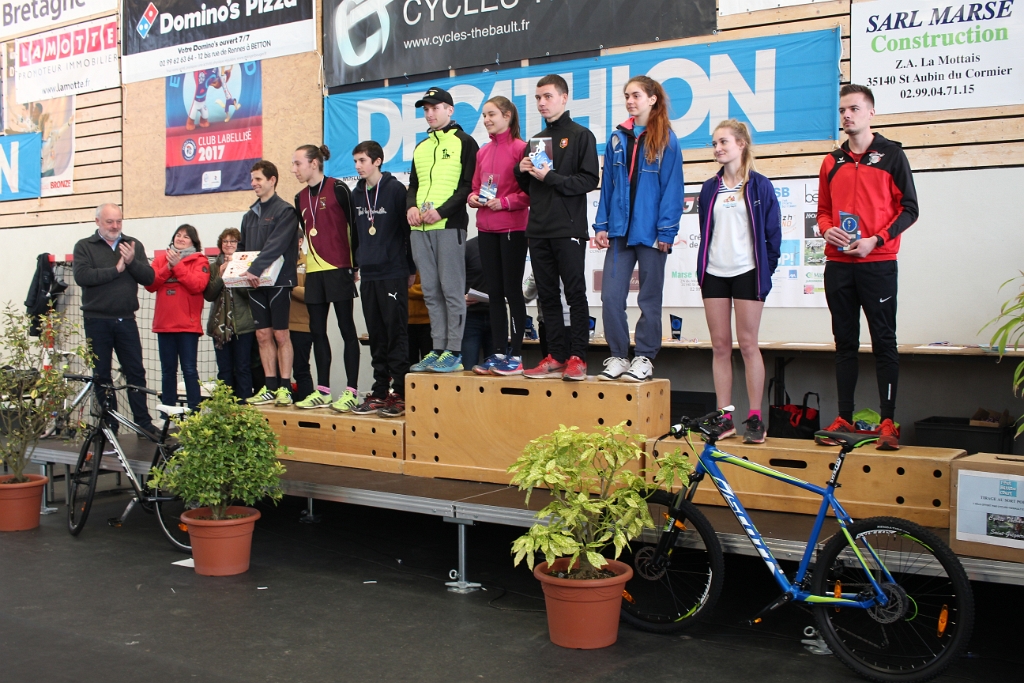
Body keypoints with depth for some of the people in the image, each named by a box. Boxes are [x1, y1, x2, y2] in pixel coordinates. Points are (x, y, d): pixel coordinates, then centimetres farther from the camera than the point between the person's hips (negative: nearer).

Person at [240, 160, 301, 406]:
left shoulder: (284, 211, -6)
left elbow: (276, 246, -18)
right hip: (255, 284, 7)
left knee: (281, 334, -2)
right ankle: (269, 388, 12)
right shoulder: (250, 215, 17)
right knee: (263, 335, 7)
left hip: (278, 281, -7)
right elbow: (242, 247, 22)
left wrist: (254, 270, -25)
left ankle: (284, 388, 3)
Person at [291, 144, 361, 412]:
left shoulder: (337, 188, -6)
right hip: (314, 271, 7)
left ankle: (351, 391, -2)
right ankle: (322, 392, 14)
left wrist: (355, 264, -6)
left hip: (339, 269, -7)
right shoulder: (300, 198, 14)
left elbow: (355, 226, -5)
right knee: (317, 331, 8)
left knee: (346, 328, -3)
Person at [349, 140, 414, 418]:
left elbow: (408, 229, -4)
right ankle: (380, 392, 13)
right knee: (376, 336, 8)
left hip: (393, 274, -6)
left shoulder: (395, 189, -4)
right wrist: (357, 264, 15)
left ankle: (399, 393, -1)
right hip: (368, 275, 6)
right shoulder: (357, 194, 13)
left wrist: (411, 268, -3)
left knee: (396, 332, -4)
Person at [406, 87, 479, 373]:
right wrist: (411, 206, 1)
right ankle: (438, 350, 12)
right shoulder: (421, 148, 21)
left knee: (452, 290, -5)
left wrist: (441, 210, -16)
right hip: (420, 229, 7)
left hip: (449, 225, -7)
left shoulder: (464, 142, 1)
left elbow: (468, 185, -7)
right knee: (431, 292, 7)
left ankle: (453, 352, -2)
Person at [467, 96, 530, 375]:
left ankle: (515, 355, 3)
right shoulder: (483, 152, 13)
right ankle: (498, 352, 15)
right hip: (486, 229, 7)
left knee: (512, 290, -2)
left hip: (512, 228, -6)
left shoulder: (520, 148, -6)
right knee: (494, 292, 9)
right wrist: (473, 197, -1)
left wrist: (505, 201, -19)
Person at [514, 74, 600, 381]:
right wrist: (522, 171, 1)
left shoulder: (581, 135, 1)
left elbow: (589, 180, -9)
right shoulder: (536, 140, 19)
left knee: (575, 294, -4)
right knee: (547, 295, 6)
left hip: (568, 229, -6)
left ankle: (577, 357, -2)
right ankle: (556, 357, 11)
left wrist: (551, 177, -16)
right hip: (538, 229, 6)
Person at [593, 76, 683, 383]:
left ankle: (644, 358, 15)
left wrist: (667, 231, -12)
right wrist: (601, 225, 5)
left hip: (650, 231, -4)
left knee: (649, 299, 6)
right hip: (620, 229, 4)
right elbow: (607, 185, 11)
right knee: (611, 297, -2)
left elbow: (672, 188, -7)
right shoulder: (617, 138, 11)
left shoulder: (666, 140, -3)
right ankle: (617, 356, 10)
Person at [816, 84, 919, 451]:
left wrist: (876, 239, -13)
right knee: (845, 342, 7)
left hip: (878, 263, -4)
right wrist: (827, 229, -4)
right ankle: (844, 417, 12)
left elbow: (909, 208, -1)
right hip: (838, 265, 4)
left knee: (884, 341, -3)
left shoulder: (891, 154, 2)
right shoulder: (832, 161, 15)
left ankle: (888, 422, -1)